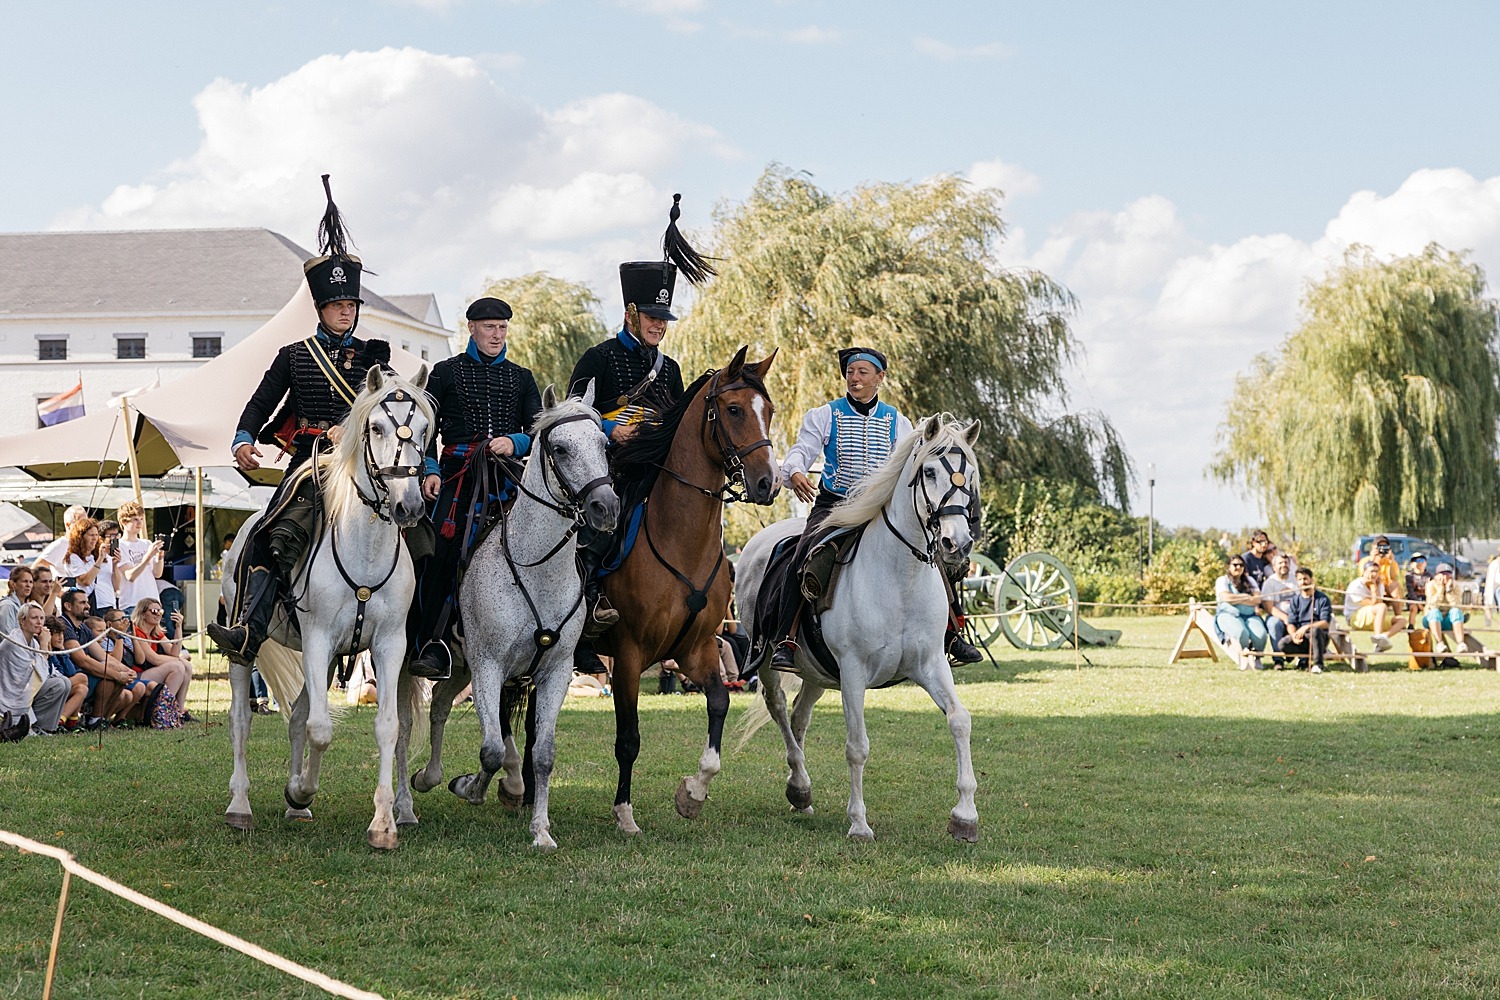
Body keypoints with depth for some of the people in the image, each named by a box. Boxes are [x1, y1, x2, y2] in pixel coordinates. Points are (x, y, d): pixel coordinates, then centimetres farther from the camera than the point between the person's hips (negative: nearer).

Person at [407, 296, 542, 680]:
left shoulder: (521, 378, 20)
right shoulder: (446, 372, 14)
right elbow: (426, 431, 10)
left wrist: (516, 442, -10)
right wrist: (429, 470, -6)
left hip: (507, 475, 2)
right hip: (457, 475, -2)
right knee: (440, 554, -17)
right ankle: (433, 648, -18)